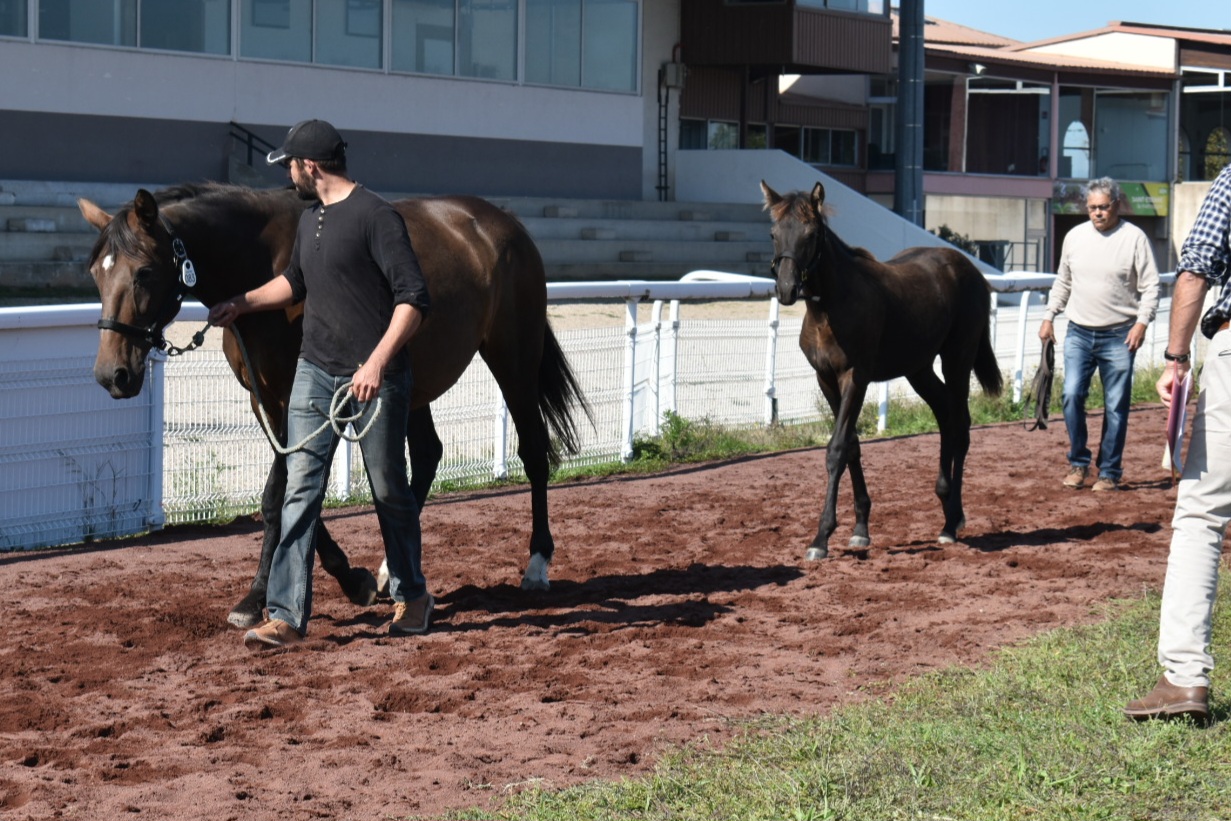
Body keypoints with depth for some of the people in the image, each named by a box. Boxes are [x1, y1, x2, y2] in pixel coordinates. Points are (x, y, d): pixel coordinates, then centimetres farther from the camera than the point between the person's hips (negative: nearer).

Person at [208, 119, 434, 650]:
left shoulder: (374, 216, -13)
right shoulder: (309, 221, 12)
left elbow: (413, 297, -19)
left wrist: (377, 362, -25)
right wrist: (243, 304, 30)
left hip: (376, 378, -7)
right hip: (315, 373, 7)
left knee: (389, 491, 7)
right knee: (300, 489, -2)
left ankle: (411, 596, 27)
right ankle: (287, 615, -3)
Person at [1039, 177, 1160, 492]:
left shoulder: (1134, 238, -4)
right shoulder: (1074, 237, 9)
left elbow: (1150, 286, -5)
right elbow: (1062, 283, 19)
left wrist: (1141, 322, -15)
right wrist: (1049, 317, 13)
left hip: (1119, 338, -3)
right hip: (1078, 334, 3)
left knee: (1116, 407, 1)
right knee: (1072, 396, -8)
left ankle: (1110, 472, 10)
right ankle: (1078, 463, 7)